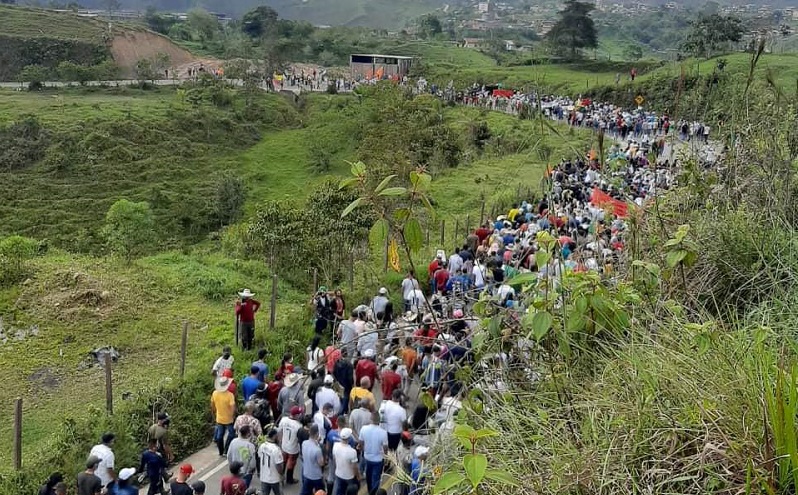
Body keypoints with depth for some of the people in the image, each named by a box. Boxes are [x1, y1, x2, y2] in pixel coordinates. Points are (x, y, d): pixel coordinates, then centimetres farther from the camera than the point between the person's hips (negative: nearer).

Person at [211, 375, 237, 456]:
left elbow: (212, 406, 3)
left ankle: (221, 451, 31)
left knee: (219, 435, 19)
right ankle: (226, 450, 19)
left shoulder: (215, 393, -11)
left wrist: (214, 414, 19)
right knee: (231, 434, 17)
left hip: (219, 419, 4)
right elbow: (233, 407, -28)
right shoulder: (230, 395, -26)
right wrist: (233, 416, -10)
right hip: (229, 419, -4)